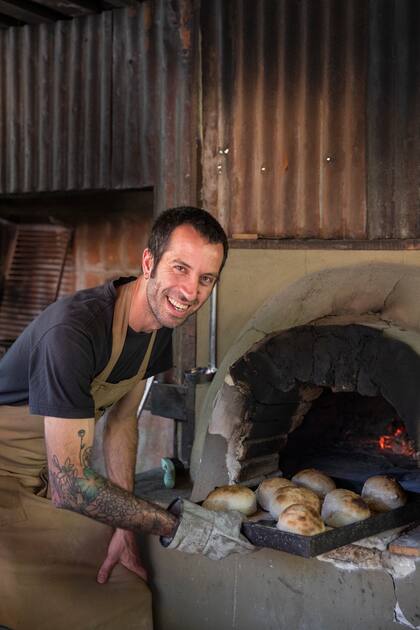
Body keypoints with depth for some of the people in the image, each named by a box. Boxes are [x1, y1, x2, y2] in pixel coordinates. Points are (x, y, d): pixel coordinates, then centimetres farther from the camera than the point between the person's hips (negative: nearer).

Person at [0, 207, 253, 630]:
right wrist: (178, 527, -28)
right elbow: (72, 486, -34)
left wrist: (125, 529, -1)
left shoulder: (161, 324, -5)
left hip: (44, 480, 8)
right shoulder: (73, 330, -34)